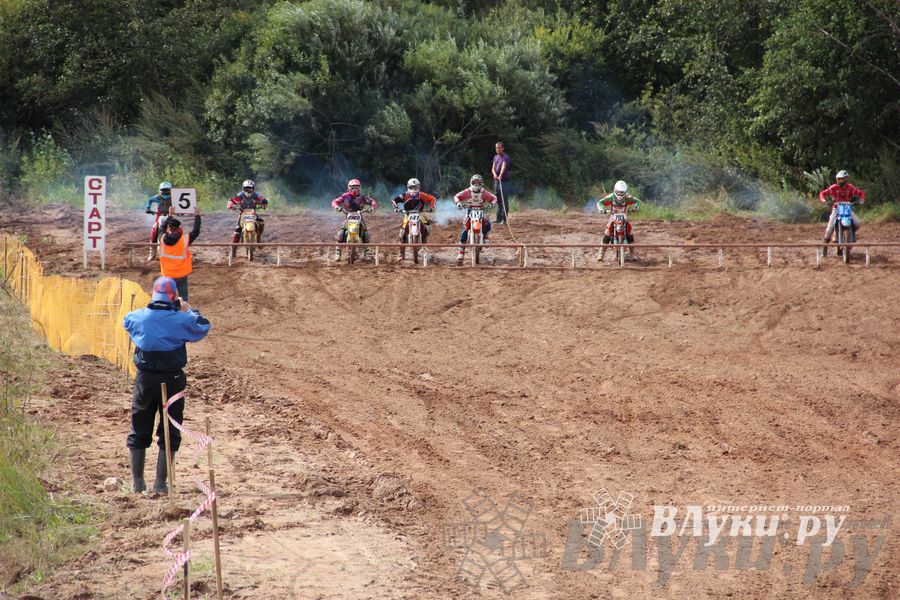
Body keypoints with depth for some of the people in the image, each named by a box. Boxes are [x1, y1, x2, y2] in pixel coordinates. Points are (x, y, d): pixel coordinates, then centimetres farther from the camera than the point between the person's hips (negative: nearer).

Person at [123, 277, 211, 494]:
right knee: (169, 432, 7)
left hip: (145, 379, 2)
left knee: (139, 430, 15)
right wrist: (189, 309, 21)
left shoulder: (139, 317, -5)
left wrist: (152, 308, 23)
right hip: (172, 380, -2)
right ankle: (160, 483, 5)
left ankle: (137, 481, 19)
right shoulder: (181, 320, -11)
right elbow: (203, 327, 6)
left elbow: (126, 320, 18)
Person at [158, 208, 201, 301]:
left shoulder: (162, 239, -9)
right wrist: (197, 216, 9)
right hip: (181, 275, -2)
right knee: (183, 297, 8)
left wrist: (170, 216, 24)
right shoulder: (185, 240, -16)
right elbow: (195, 231, -3)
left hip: (167, 276, 2)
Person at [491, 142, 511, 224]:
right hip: (496, 181, 7)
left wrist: (500, 175, -43)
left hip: (504, 181, -7)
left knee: (504, 201, -6)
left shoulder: (506, 157, -9)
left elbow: (503, 166, -26)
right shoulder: (495, 157, 13)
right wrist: (494, 174, -18)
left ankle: (504, 219, -4)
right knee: (498, 201, 11)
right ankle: (499, 218, 16)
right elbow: (493, 168, 5)